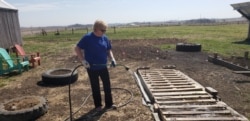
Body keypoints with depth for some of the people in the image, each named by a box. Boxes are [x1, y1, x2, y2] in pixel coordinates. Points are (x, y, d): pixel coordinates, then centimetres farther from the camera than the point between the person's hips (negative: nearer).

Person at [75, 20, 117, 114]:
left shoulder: (105, 38, 1)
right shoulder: (87, 38, -12)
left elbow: (108, 50, 11)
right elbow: (77, 48, -9)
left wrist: (112, 59, -6)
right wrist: (83, 60, -17)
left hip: (103, 67, 4)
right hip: (92, 68, -4)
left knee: (107, 85, 8)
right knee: (95, 87, 9)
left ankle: (109, 104, 24)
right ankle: (98, 105, 26)